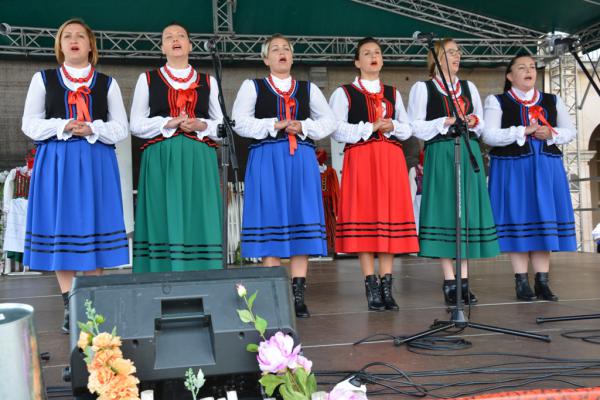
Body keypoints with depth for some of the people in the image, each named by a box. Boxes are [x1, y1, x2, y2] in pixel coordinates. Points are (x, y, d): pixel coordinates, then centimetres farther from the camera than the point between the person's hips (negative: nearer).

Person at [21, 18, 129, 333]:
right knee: (61, 230, -1)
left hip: (96, 162, 0)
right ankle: (70, 308, 6)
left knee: (94, 229, -1)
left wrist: (91, 129, -12)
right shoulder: (43, 79, 11)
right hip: (56, 163, 0)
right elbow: (30, 124, 5)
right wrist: (63, 127, -11)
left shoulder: (107, 83, 12)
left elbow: (121, 129, 5)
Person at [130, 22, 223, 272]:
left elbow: (222, 125, 13)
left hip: (199, 161, 1)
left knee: (200, 224, -4)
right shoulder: (147, 79, 13)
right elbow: (136, 125, 6)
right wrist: (168, 123, -8)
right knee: (164, 223, -5)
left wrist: (201, 125, -7)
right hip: (161, 160, -1)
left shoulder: (208, 82, 16)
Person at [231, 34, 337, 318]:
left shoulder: (308, 89, 19)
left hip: (302, 159, 2)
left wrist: (303, 127, -3)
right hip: (266, 159, -2)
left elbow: (329, 121, 14)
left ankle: (298, 295, 0)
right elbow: (240, 123, 0)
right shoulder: (252, 87, 12)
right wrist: (275, 125, -8)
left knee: (303, 223, -4)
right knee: (270, 223, -5)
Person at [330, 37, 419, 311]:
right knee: (364, 218, -7)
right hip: (360, 158, -4)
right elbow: (338, 132, -4)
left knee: (390, 218, -1)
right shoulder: (344, 93, 7)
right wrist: (371, 127, -8)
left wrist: (392, 126, -2)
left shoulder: (393, 93, 20)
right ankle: (372, 287, -3)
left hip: (391, 159, 4)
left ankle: (386, 285, 5)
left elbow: (407, 130, 18)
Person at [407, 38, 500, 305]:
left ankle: (463, 280, 5)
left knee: (469, 212, 0)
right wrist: (446, 122, -12)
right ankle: (449, 282, -2)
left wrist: (474, 121, -2)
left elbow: (482, 125, 20)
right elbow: (415, 126, -2)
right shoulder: (422, 88, 5)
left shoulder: (469, 87, 19)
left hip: (469, 153, 5)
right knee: (445, 211, -7)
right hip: (440, 155, -4)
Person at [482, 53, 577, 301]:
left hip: (546, 169, 4)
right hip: (513, 169, -3)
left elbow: (570, 131, 13)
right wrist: (524, 131, -16)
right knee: (518, 223, -4)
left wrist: (552, 134, -8)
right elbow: (489, 135, -9)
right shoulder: (497, 102, 3)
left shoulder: (552, 101, 15)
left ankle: (542, 282, 7)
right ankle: (521, 283, 3)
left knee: (544, 220, 1)